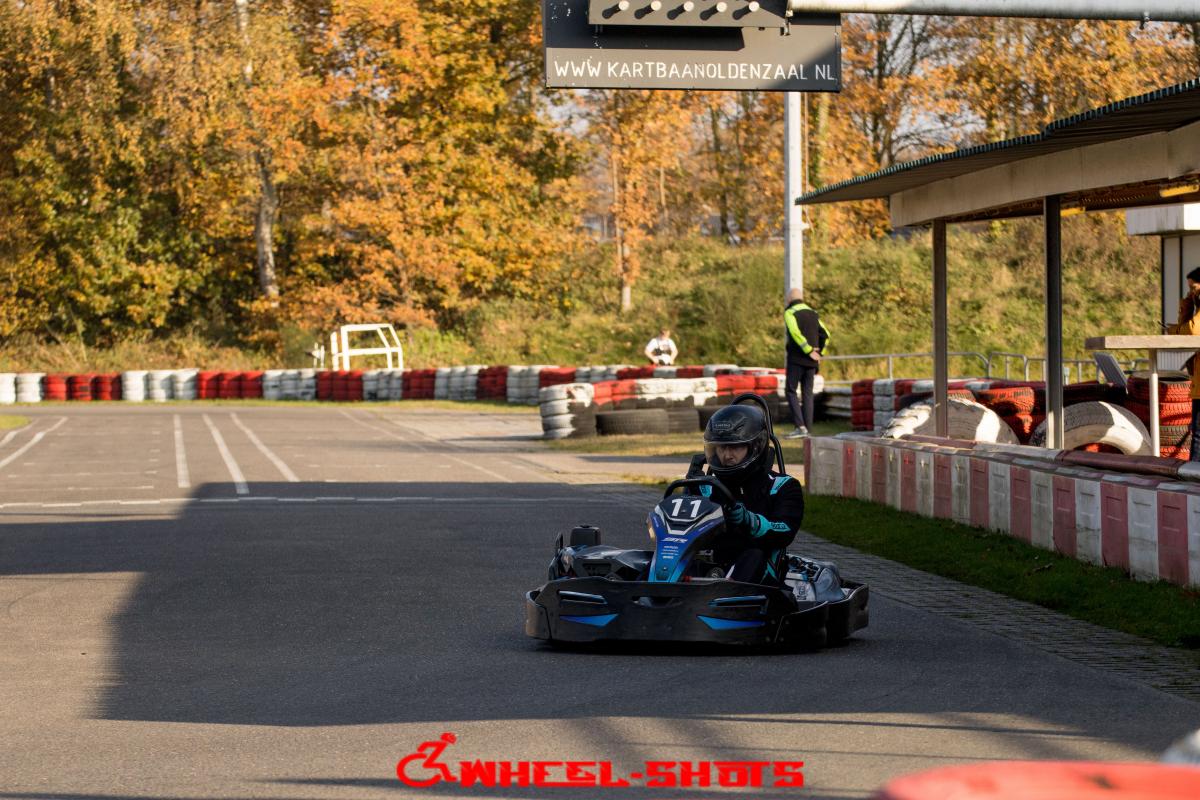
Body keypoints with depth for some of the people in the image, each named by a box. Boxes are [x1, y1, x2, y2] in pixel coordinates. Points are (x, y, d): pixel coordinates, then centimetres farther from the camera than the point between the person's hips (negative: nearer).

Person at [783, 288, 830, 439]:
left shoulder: (789, 313, -4)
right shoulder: (813, 313, 15)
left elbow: (796, 333, -19)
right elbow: (825, 335, 12)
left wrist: (809, 351, -16)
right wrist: (819, 353, 11)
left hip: (796, 359, -6)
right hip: (811, 362, 6)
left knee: (790, 391, -1)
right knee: (807, 393, 8)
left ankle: (800, 427, -14)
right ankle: (807, 430, 5)